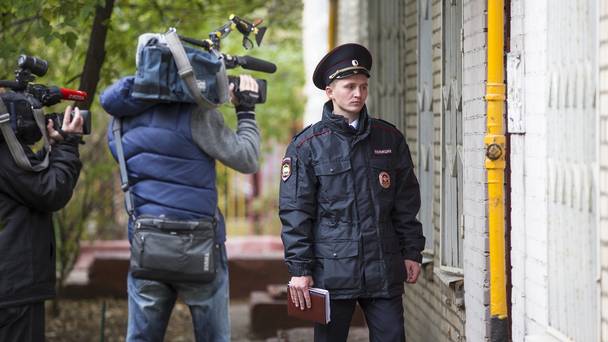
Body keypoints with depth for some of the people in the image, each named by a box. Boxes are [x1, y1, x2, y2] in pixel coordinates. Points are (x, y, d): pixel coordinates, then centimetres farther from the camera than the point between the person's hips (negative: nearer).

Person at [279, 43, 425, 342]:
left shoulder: (390, 138, 9)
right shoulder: (307, 145, 0)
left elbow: (407, 202, 13)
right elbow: (294, 211, -2)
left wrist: (412, 252, 8)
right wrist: (299, 269, -7)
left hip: (384, 270, 3)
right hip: (332, 270, -2)